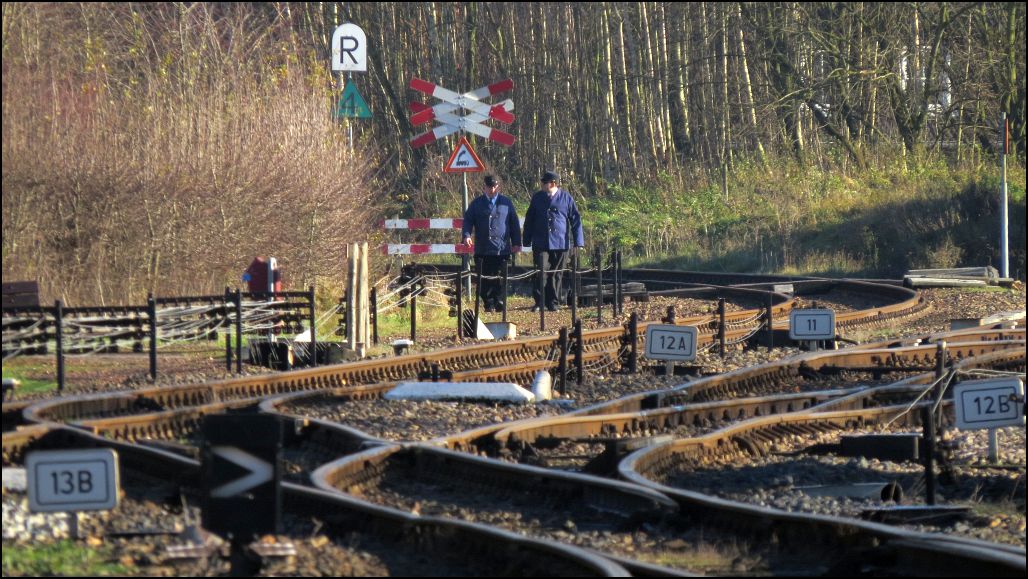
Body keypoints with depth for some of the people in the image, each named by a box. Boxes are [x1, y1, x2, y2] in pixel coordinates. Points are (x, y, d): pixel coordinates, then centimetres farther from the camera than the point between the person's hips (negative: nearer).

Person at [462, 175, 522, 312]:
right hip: (482, 249, 0)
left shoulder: (506, 203, 11)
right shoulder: (477, 203, 10)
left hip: (502, 248, 0)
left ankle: (499, 304, 3)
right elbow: (468, 220, 8)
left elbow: (514, 224, 13)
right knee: (485, 279, 0)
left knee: (500, 279, -2)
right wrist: (467, 235, -11)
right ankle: (489, 304, 6)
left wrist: (516, 243, 8)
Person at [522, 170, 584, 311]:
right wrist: (527, 240, 11)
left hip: (560, 243, -1)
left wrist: (578, 241, -2)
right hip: (540, 244, 1)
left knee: (556, 274, 5)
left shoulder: (566, 198, 1)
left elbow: (575, 220, 4)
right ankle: (539, 302, -3)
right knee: (540, 272, -8)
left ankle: (553, 303, 14)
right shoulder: (537, 198, 8)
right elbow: (529, 219, 14)